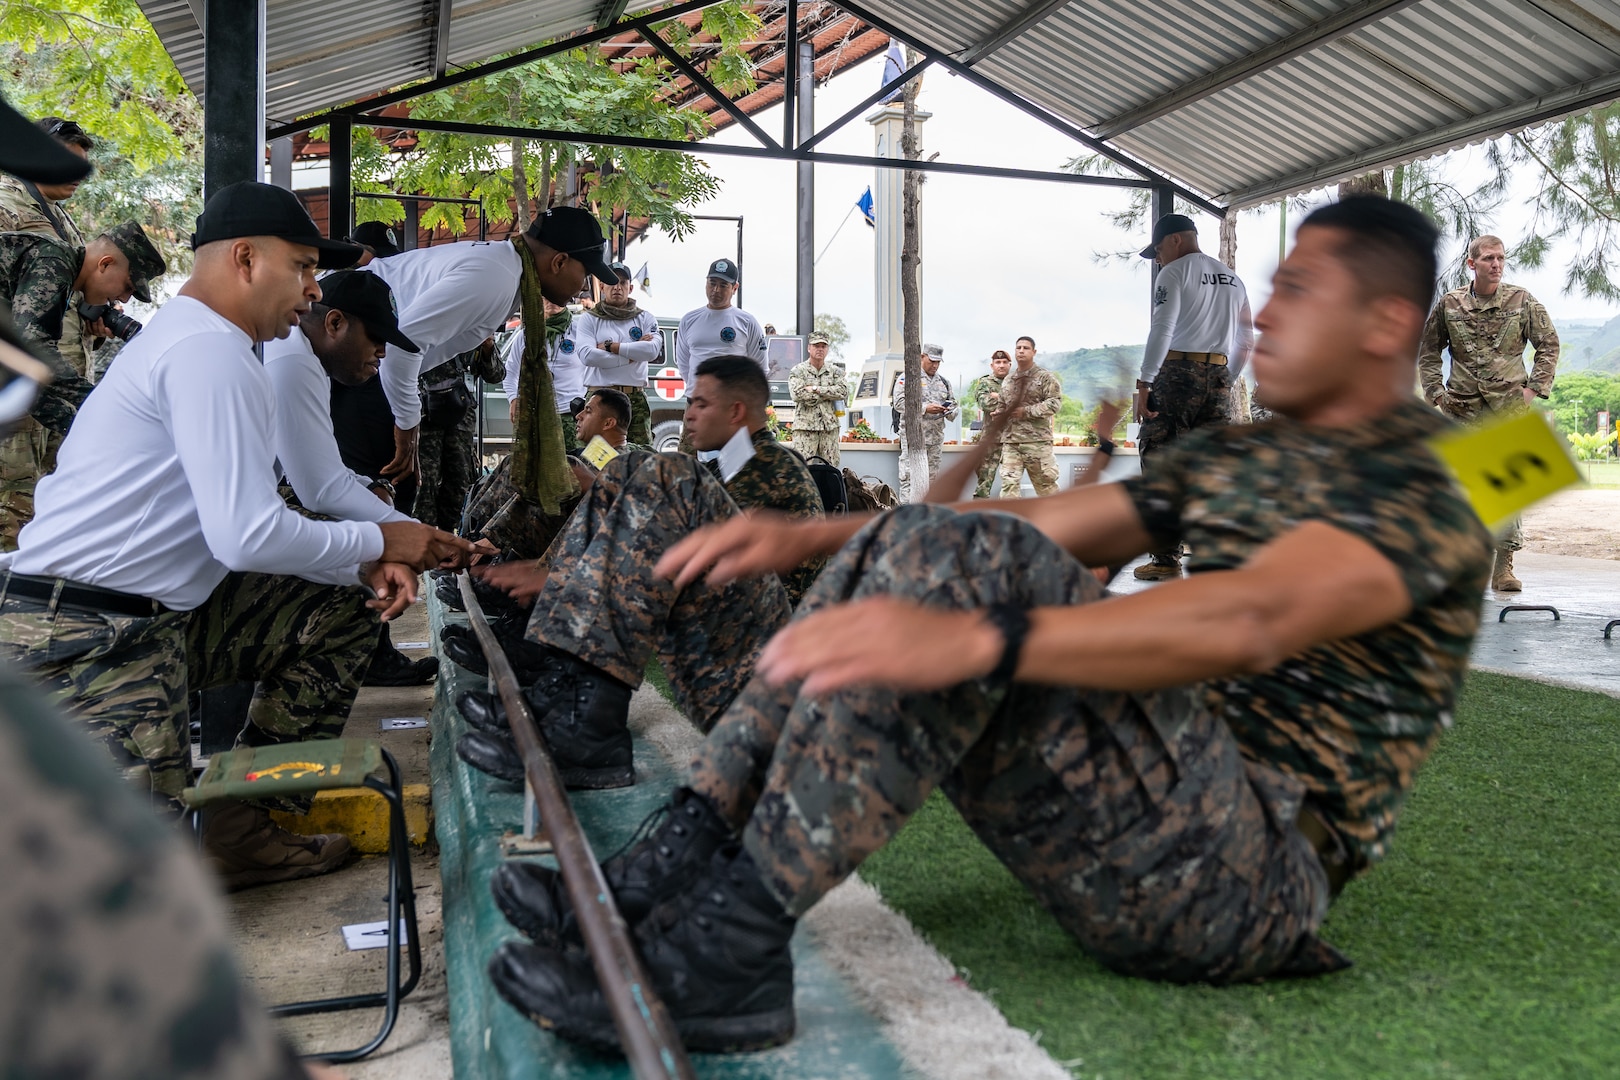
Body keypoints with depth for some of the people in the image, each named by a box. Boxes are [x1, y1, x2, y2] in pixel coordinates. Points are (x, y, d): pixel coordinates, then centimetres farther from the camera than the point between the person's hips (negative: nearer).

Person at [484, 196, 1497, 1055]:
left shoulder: (1427, 495, -7)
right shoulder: (1233, 456, 19)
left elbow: (1253, 619, -29)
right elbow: (1034, 522, 12)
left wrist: (973, 640, -43)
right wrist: (807, 538, 2)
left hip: (1251, 880, -8)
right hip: (1164, 805, 8)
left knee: (966, 560, -27)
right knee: (908, 548, -5)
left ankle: (728, 948, -26)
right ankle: (679, 866, -14)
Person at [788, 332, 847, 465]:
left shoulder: (835, 371, 13)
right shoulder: (798, 371, 4)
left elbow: (844, 391, -5)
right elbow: (798, 394, -13)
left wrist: (816, 389, -10)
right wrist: (829, 394, -6)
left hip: (830, 428, 3)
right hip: (805, 427, -3)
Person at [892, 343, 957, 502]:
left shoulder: (943, 381, 18)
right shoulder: (907, 378, -2)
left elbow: (953, 403, 25)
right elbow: (899, 402, -13)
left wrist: (950, 411, 0)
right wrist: (925, 408, -19)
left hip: (936, 436, 7)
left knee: (931, 476, 10)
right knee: (910, 475, -10)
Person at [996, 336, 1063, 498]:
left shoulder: (1045, 377, -1)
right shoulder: (1008, 380, 17)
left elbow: (1055, 403, -10)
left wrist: (1026, 411, -16)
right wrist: (999, 414, 3)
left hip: (1036, 439, -5)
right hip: (1010, 440, 5)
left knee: (1045, 482, 3)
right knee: (1009, 482, -4)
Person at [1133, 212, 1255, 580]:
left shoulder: (1174, 273, -1)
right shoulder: (1232, 278, 21)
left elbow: (1161, 330, -14)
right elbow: (1247, 341, 21)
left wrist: (1145, 382, -16)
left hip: (1178, 373, -7)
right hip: (1218, 378, 7)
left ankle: (1167, 560, -7)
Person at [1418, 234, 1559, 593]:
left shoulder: (1522, 301, 3)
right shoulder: (1449, 304, 4)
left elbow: (1549, 345, 9)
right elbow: (1428, 351, 13)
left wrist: (1534, 388, 0)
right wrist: (1436, 392, 3)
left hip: (1510, 407, 0)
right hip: (1462, 410, 1)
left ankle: (1504, 566, 1)